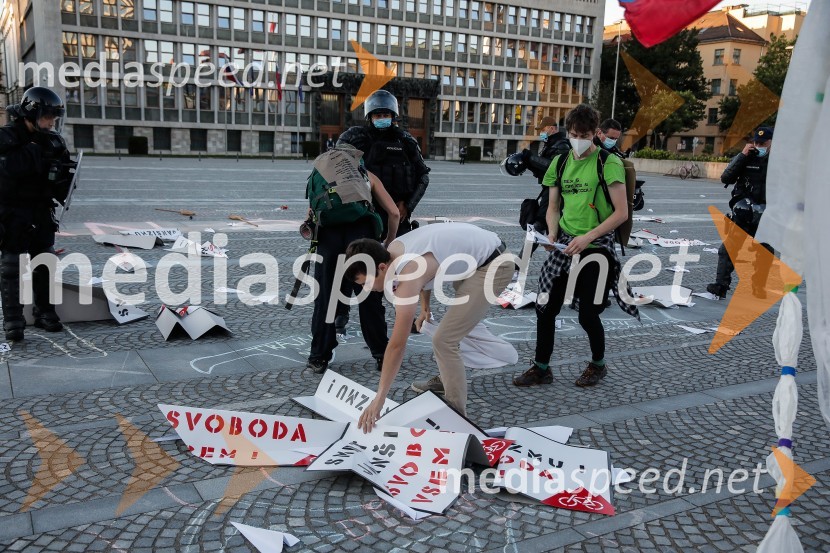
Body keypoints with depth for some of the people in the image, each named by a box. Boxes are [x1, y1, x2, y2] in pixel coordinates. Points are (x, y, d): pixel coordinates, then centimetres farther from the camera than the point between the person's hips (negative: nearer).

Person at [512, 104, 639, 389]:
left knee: (588, 314, 1)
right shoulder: (560, 162, 7)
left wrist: (587, 237, -20)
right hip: (564, 244, 5)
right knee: (545, 308, 5)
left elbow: (621, 212, -13)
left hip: (596, 247, -5)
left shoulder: (608, 163, -10)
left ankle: (598, 365, 28)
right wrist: (552, 234, -5)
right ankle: (541, 368, 21)